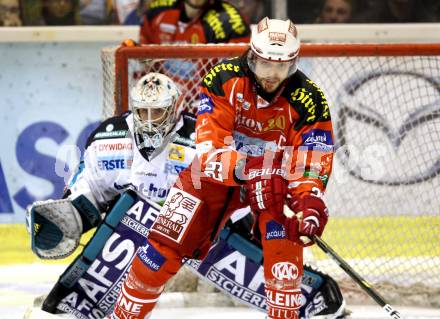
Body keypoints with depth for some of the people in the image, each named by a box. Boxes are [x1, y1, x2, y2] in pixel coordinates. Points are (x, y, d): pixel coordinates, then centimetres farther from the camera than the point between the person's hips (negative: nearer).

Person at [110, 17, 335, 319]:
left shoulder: (309, 100, -19)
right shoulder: (224, 78, -22)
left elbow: (312, 166, -21)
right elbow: (210, 146, -27)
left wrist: (310, 205, -40)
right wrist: (244, 168, -44)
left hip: (276, 175, 0)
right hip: (217, 172, 0)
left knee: (284, 242, -26)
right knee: (166, 242, -6)